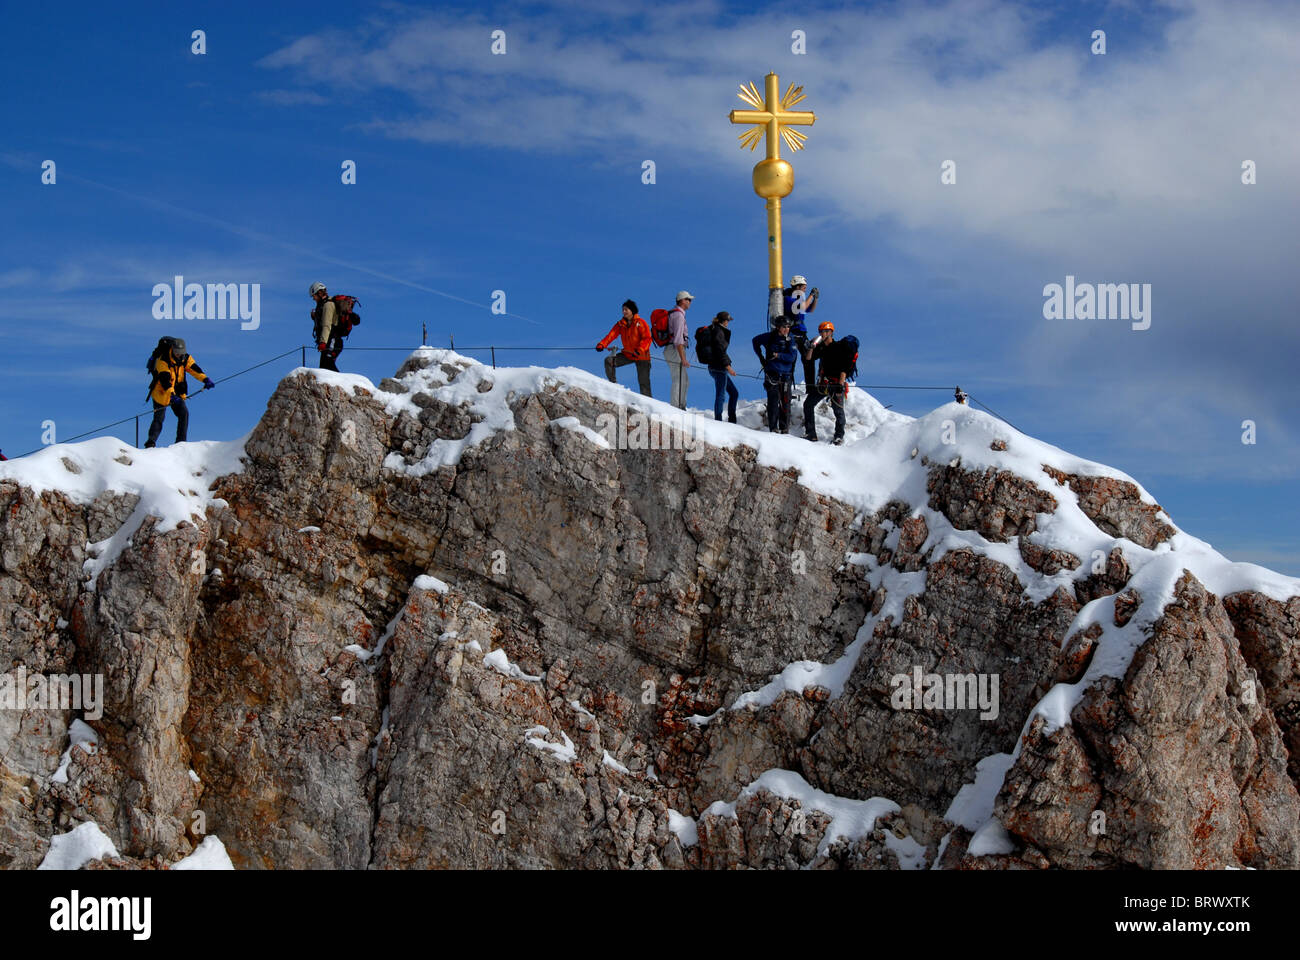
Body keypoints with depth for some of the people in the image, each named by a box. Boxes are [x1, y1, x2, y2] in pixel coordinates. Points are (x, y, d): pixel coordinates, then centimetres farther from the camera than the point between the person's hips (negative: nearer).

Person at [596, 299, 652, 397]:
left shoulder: (640, 323, -10)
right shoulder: (621, 324, 5)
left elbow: (647, 338, -16)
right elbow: (612, 334, -4)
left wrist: (640, 350, -30)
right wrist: (602, 344, -21)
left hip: (641, 356, -5)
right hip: (627, 354, 5)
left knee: (644, 382, -4)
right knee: (609, 361, -11)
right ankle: (613, 385, -4)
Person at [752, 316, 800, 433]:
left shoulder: (791, 340, 1)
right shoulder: (770, 337, 2)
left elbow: (792, 357, -9)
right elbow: (756, 341, 20)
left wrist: (777, 355, -19)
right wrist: (760, 357, 14)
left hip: (786, 375, 1)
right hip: (772, 374, -1)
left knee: (785, 403, 3)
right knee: (773, 401, -9)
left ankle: (784, 429, 11)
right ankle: (773, 428, -9)